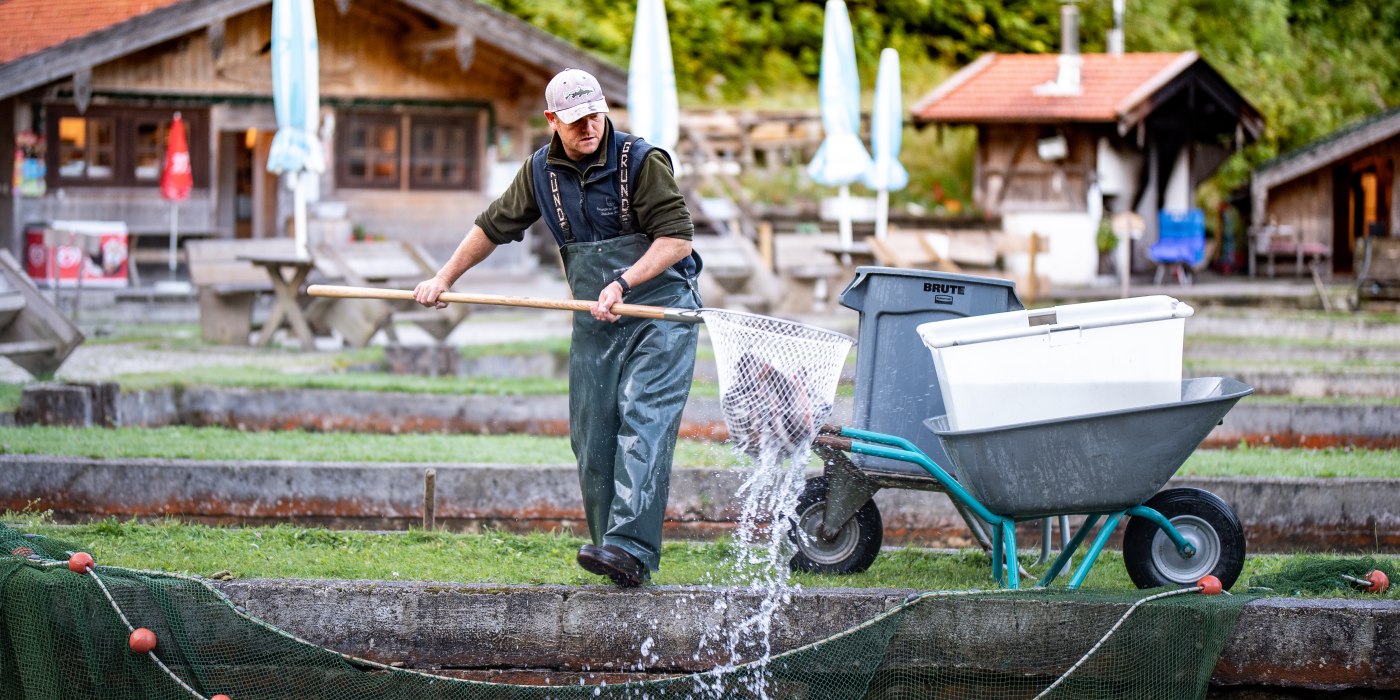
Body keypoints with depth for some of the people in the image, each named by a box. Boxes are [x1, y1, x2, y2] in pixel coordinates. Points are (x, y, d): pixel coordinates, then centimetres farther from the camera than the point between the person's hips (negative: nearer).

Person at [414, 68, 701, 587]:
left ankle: (630, 550, -29)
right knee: (591, 438, -2)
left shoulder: (642, 160, -11)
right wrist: (444, 279, 22)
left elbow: (677, 238, -15)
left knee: (644, 422, -19)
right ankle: (616, 558, 3)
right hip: (596, 323, 6)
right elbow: (494, 226, 21)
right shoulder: (541, 171, 6)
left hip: (662, 312, -6)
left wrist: (623, 282, -24)